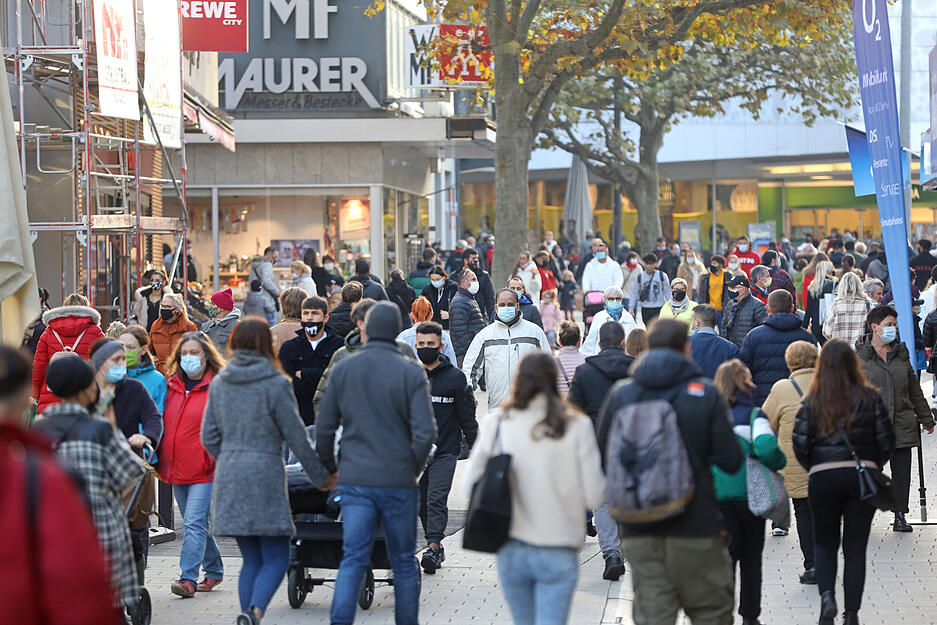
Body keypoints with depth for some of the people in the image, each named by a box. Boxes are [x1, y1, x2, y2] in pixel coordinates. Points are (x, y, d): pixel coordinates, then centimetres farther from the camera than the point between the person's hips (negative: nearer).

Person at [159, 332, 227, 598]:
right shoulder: (173, 386, 11)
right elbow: (164, 424, 19)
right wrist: (161, 460, 13)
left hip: (205, 469, -6)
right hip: (177, 469, 6)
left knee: (195, 523, -13)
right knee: (196, 524, 14)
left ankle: (188, 578, -15)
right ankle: (214, 571, 28)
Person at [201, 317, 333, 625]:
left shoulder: (219, 383, 9)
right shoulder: (275, 384, -7)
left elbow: (209, 437, 11)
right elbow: (297, 437, -4)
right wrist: (321, 476, 6)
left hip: (228, 480, 5)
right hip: (265, 475, -5)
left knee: (251, 559, 13)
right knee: (276, 558, -1)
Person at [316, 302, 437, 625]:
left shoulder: (342, 370, 2)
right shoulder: (411, 373, -6)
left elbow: (324, 429, 4)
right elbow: (425, 432, -12)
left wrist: (330, 468, 18)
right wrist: (414, 468, 4)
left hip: (354, 481, 2)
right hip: (398, 481, -2)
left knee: (353, 559, 1)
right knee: (404, 562, 11)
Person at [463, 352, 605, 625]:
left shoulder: (496, 425, -4)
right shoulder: (576, 426, -8)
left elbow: (470, 483, 1)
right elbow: (594, 497, -7)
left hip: (511, 549, 2)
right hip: (558, 551, -2)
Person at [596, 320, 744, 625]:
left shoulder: (620, 394, 2)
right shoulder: (706, 395, -6)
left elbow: (603, 459, 6)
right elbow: (731, 461, -7)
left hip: (638, 531, 3)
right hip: (696, 524, -2)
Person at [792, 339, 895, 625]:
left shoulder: (812, 401, -1)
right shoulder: (870, 397, -1)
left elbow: (800, 444, -5)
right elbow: (886, 441, 0)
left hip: (823, 477, 0)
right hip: (862, 475, 0)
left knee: (824, 542, 16)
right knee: (855, 548, 8)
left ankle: (827, 596, -7)